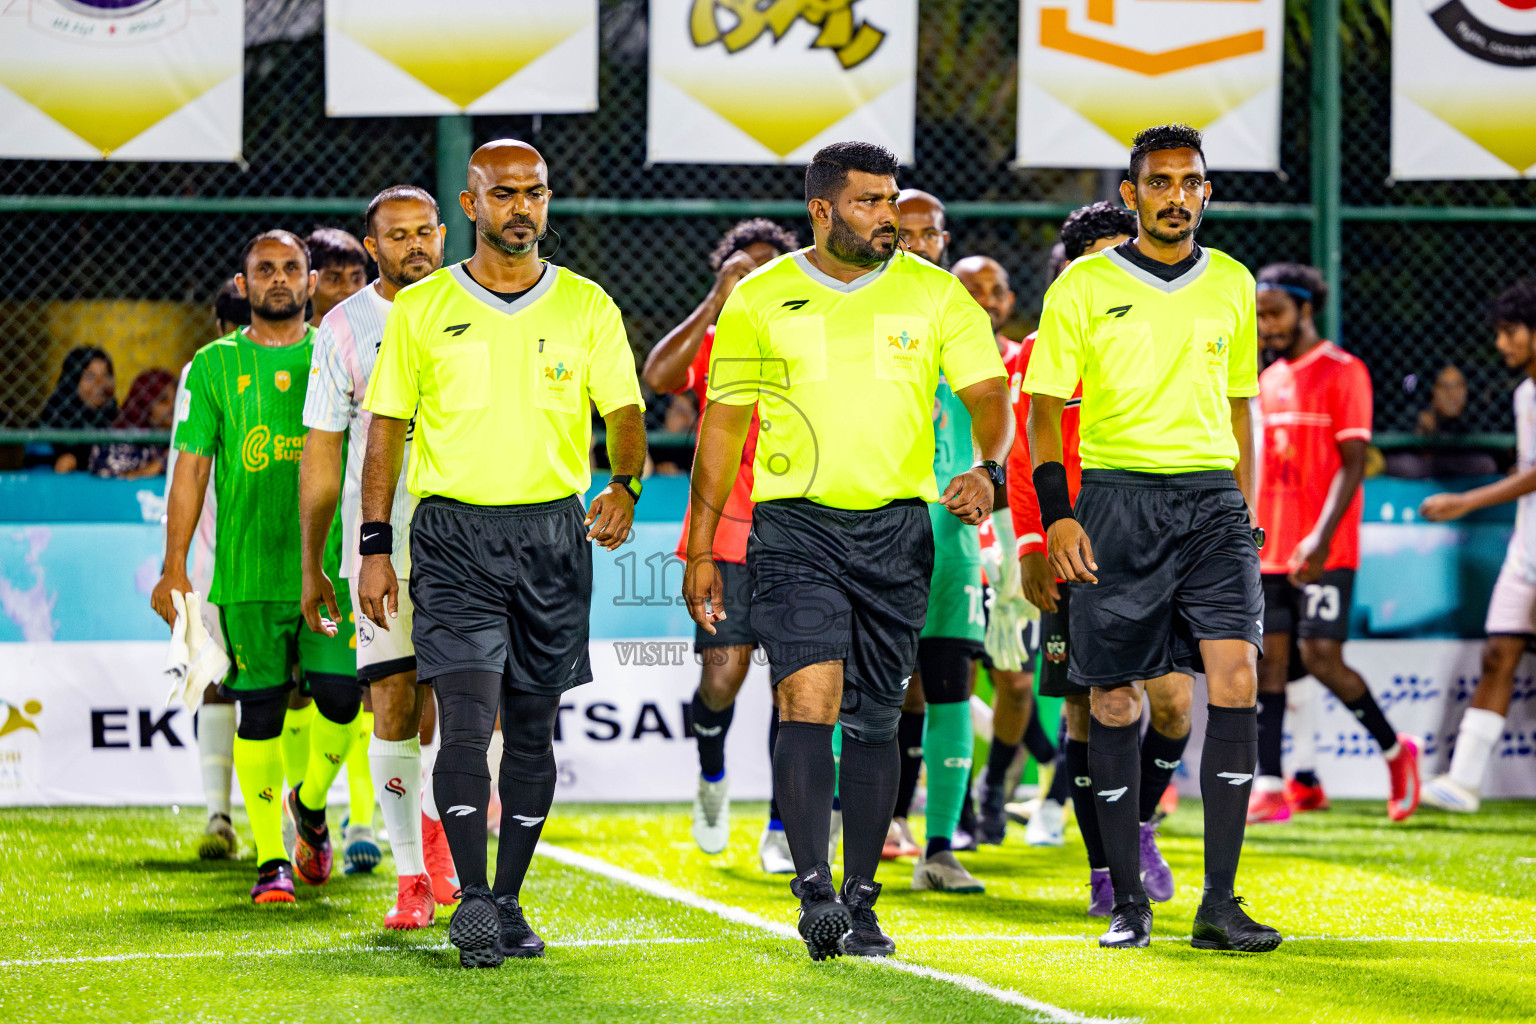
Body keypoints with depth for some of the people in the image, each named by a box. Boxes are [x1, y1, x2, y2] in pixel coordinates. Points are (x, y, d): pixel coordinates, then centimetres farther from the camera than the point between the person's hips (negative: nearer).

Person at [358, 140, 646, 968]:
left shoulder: (586, 307, 7)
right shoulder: (421, 309, 3)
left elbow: (625, 411, 2)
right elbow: (386, 428, 6)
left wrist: (624, 486, -19)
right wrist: (374, 548, 0)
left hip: (554, 532, 2)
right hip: (454, 532, -2)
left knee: (533, 730, 6)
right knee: (467, 720, -14)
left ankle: (508, 902, 15)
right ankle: (470, 899, -14)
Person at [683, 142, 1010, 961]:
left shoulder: (934, 294, 5)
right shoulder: (759, 300, 3)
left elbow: (988, 393, 1)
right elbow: (723, 422, 8)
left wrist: (986, 470, -21)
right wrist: (699, 549, 6)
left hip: (898, 528, 2)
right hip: (796, 526, -2)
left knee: (873, 719, 7)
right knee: (808, 702, -17)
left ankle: (859, 905, 15)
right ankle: (814, 892, -20)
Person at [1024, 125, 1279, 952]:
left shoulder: (1231, 284, 12)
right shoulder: (1085, 285, 1)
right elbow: (1044, 408, 2)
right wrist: (1057, 514, -10)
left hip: (1211, 498, 2)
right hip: (1116, 498, -2)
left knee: (1235, 677, -14)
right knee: (1114, 698, 1)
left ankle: (1219, 904, -12)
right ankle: (1127, 900, 13)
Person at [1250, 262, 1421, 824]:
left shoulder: (1344, 372, -6)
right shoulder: (1269, 381, 16)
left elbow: (1353, 463, -11)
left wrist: (1321, 537, -21)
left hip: (1323, 553, -7)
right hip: (1269, 548, 7)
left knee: (1320, 657, -11)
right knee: (1270, 661, 0)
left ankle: (1395, 750, 10)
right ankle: (1269, 789, -1)